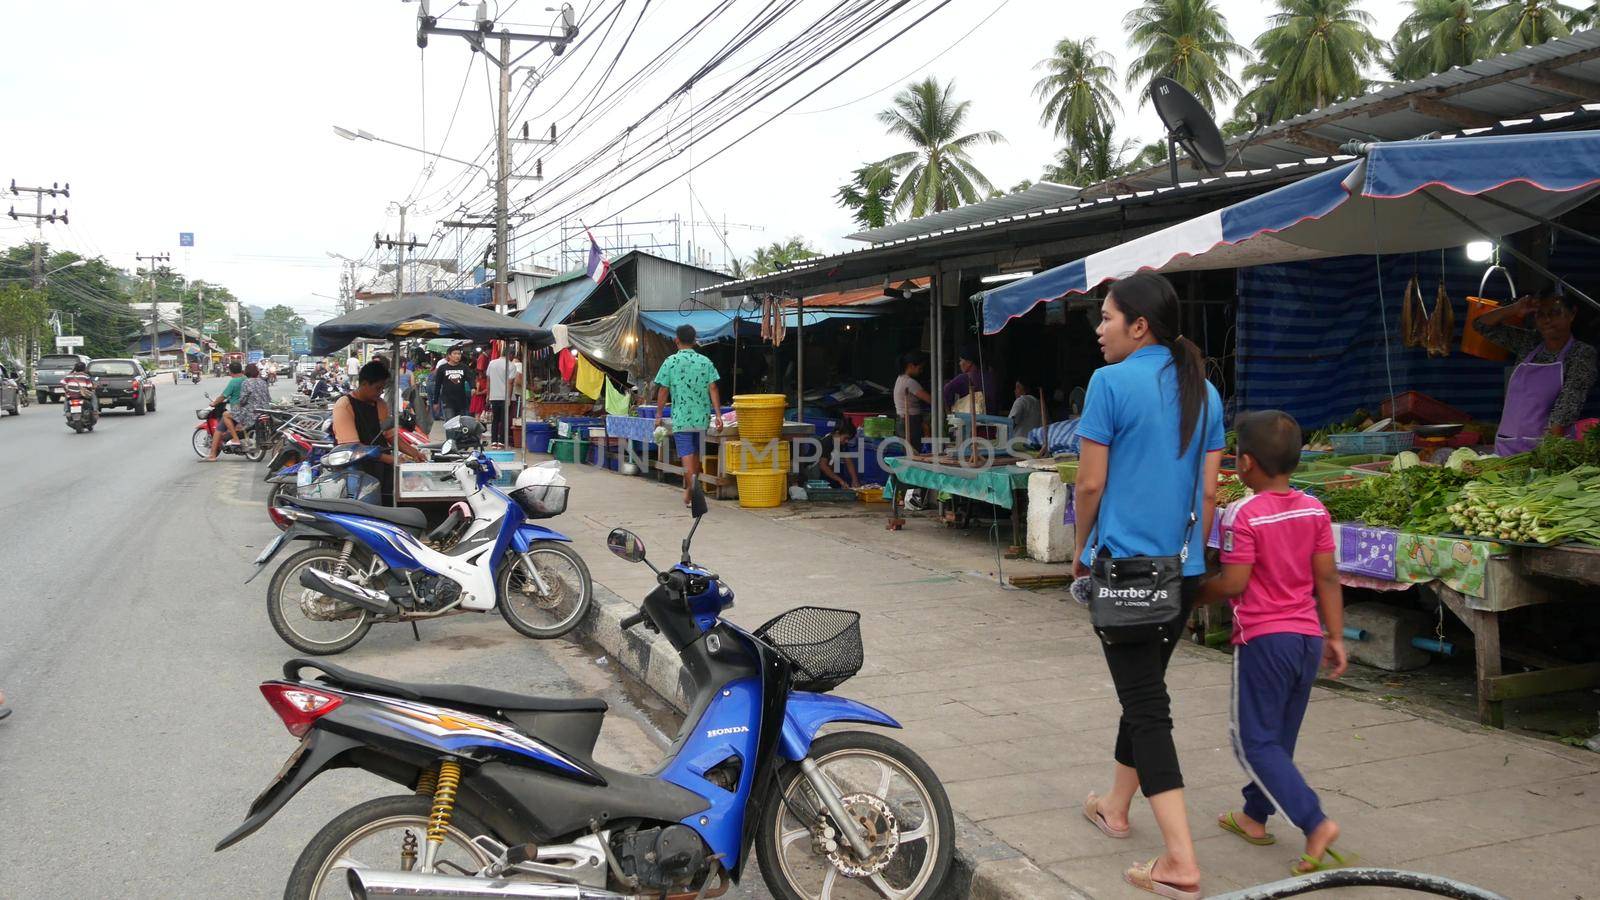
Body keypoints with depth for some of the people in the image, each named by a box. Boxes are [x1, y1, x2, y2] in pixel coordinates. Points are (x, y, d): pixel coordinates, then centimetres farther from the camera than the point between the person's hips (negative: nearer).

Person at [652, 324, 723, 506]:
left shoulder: (670, 362, -4)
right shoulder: (705, 362, 2)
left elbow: (663, 391, -3)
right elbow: (713, 389, -3)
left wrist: (658, 415, 6)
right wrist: (718, 414, -3)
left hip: (681, 417, -3)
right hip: (701, 417, 3)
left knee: (687, 454, -5)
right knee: (696, 454, 15)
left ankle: (691, 487, -22)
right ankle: (690, 490, 26)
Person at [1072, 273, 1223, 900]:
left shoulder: (1111, 382, -12)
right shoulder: (1203, 391, 8)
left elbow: (1091, 481, -11)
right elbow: (1209, 490, 9)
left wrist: (1081, 549, 4)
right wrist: (1190, 553, 20)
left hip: (1124, 563, -7)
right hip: (1182, 568, 7)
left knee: (1145, 702, -5)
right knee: (1145, 687, 21)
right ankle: (1116, 806, 39)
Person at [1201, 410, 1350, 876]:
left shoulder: (1243, 515, -16)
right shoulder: (1314, 510, 3)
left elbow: (1233, 583, -17)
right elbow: (1327, 579, 5)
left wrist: (1194, 594, 0)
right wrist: (1335, 636, 10)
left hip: (1263, 639, -7)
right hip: (1307, 637, 7)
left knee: (1256, 742, 1)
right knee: (1280, 736, 18)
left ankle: (1315, 823, -11)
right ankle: (1255, 815, 32)